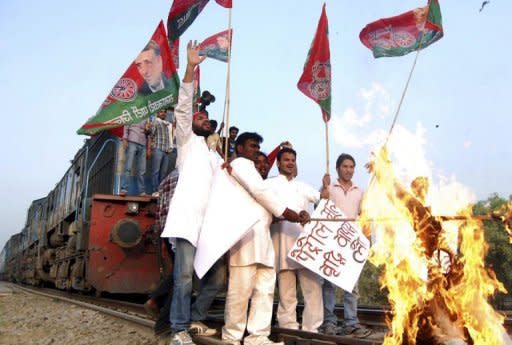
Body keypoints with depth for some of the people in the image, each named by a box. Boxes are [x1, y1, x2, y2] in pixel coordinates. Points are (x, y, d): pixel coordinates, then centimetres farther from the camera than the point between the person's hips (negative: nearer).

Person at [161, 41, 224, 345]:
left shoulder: (216, 157, 31)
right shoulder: (188, 141, 14)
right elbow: (183, 109, -2)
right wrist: (190, 68, -10)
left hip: (211, 221, 7)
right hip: (188, 217, -6)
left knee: (218, 276, 5)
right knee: (185, 275, -11)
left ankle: (195, 320, 21)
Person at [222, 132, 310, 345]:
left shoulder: (249, 169, 32)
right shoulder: (240, 163, 3)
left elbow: (260, 197, 22)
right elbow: (260, 191, -9)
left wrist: (295, 214, 8)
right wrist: (287, 212, -4)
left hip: (260, 234, 10)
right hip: (247, 232, -10)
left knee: (265, 287, 2)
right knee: (241, 288, -8)